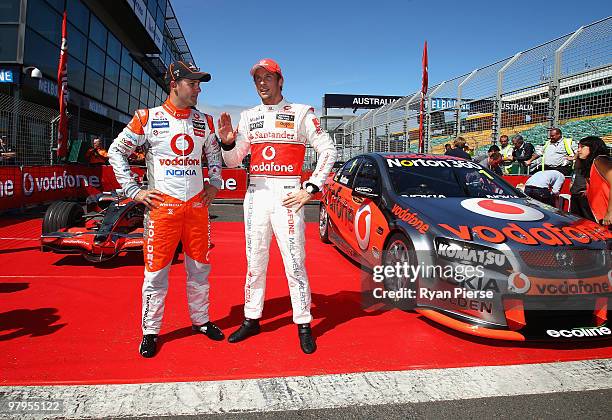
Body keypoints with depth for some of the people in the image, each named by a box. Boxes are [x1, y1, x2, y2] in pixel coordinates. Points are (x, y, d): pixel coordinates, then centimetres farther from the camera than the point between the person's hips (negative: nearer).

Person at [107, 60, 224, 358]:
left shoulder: (204, 121, 10)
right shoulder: (147, 118, -2)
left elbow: (215, 154, 25)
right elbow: (116, 152, 3)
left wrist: (214, 184, 13)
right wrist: (133, 191, -2)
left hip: (197, 204, 4)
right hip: (162, 205, -4)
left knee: (199, 267, 11)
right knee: (156, 270, 2)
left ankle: (200, 320, 29)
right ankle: (150, 331, 17)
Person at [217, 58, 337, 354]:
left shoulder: (301, 113, 2)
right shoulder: (249, 117, 13)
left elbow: (328, 150, -1)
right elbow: (233, 162, 12)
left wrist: (311, 189, -8)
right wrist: (227, 142, -10)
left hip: (287, 196, -4)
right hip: (256, 194, 4)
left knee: (294, 264, -2)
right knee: (254, 263, 11)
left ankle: (304, 325, 10)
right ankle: (251, 320, 24)